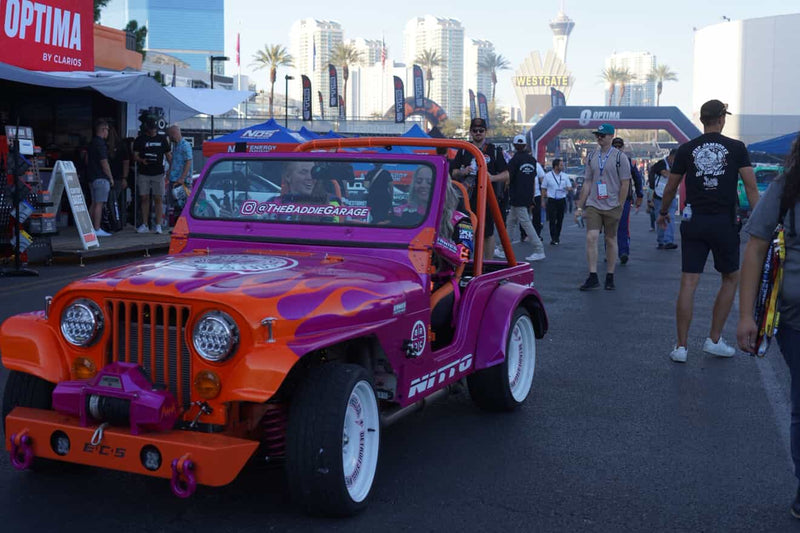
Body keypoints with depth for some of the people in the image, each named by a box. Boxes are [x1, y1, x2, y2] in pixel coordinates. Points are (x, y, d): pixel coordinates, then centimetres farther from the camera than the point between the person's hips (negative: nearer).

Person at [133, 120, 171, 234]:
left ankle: (158, 225, -1)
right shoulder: (140, 139, 5)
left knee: (158, 199, -3)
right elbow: (135, 156, 3)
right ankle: (145, 225, 10)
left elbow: (168, 155, 11)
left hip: (158, 173, 0)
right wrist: (142, 160, -18)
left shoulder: (162, 139, 8)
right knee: (144, 199, 4)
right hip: (143, 173, 1)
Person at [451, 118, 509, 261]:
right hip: (468, 197, 2)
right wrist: (463, 172, -9)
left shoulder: (494, 151, 6)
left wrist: (493, 177, -16)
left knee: (488, 232, 0)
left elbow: (506, 175, 3)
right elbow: (454, 173, 14)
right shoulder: (463, 151, 13)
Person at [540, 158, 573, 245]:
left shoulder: (565, 176, 9)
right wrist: (543, 200, -1)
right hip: (552, 201, -3)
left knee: (560, 220, 7)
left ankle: (557, 237, 21)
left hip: (562, 200, 3)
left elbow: (570, 188, 11)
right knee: (552, 220, -9)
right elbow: (543, 189, 5)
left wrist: (568, 189, -13)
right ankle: (553, 239, -7)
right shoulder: (547, 176, 2)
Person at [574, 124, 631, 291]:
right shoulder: (591, 157, 11)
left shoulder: (620, 157, -1)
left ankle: (610, 278, 14)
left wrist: (619, 207, -9)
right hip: (593, 205, 3)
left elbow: (625, 183, -4)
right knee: (591, 237, -11)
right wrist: (580, 206, 9)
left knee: (611, 240, 6)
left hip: (612, 206, -3)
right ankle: (593, 277, -9)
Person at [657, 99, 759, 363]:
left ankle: (681, 346, 3)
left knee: (688, 282, 2)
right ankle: (714, 340, 16)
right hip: (724, 223, -1)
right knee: (731, 278, 16)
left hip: (693, 222, 2)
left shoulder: (686, 149, 4)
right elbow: (751, 186, -7)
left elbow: (671, 187, 10)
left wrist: (663, 212, 26)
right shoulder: (736, 148, 0)